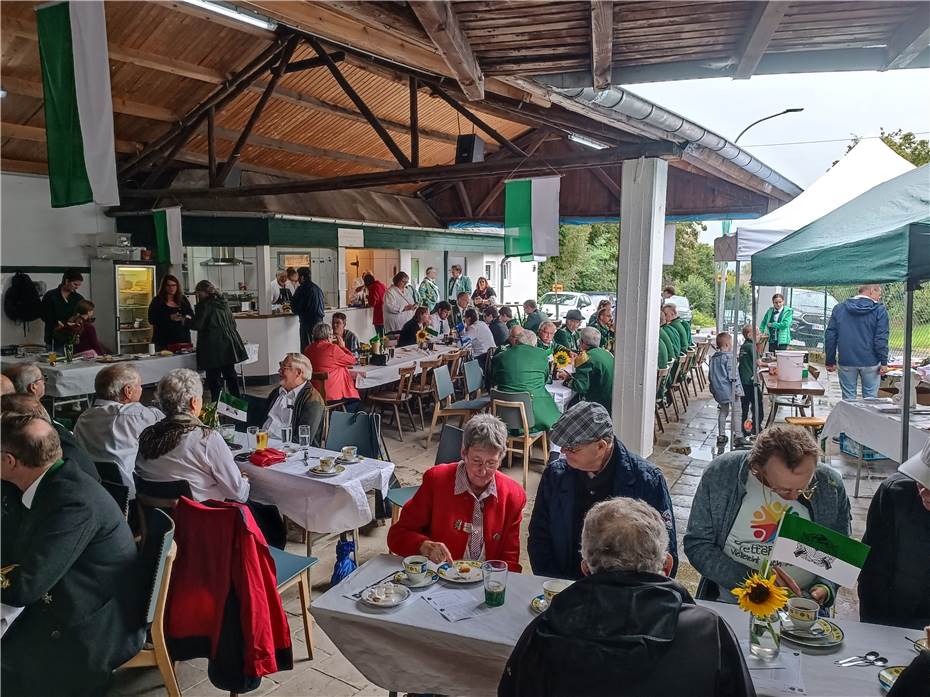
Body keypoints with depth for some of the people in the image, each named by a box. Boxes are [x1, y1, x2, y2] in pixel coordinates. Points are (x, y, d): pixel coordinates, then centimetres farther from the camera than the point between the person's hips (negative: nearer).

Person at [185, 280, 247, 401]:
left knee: (214, 378, -3)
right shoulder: (223, 302, 13)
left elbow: (197, 325, -11)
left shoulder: (205, 305, -9)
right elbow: (233, 323, 19)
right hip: (228, 345, 8)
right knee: (230, 374, 12)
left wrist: (186, 321, 6)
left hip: (213, 348, -7)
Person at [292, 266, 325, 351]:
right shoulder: (317, 288, 13)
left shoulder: (302, 288, -9)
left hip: (307, 321, -7)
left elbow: (295, 307, -7)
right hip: (319, 320, 7)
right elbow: (323, 306, 21)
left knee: (306, 347, -4)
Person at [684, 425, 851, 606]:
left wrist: (823, 588, -10)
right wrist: (749, 578, -18)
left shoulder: (830, 485, -5)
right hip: (729, 604, -2)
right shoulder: (719, 474, -11)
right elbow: (696, 544, -6)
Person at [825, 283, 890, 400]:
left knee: (848, 399, 7)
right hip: (870, 362, -2)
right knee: (870, 399, 8)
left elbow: (830, 336, 6)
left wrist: (830, 361, 10)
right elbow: (881, 338, -9)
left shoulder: (839, 308, 6)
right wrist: (884, 362, -4)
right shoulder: (879, 310, -4)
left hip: (846, 362, 2)